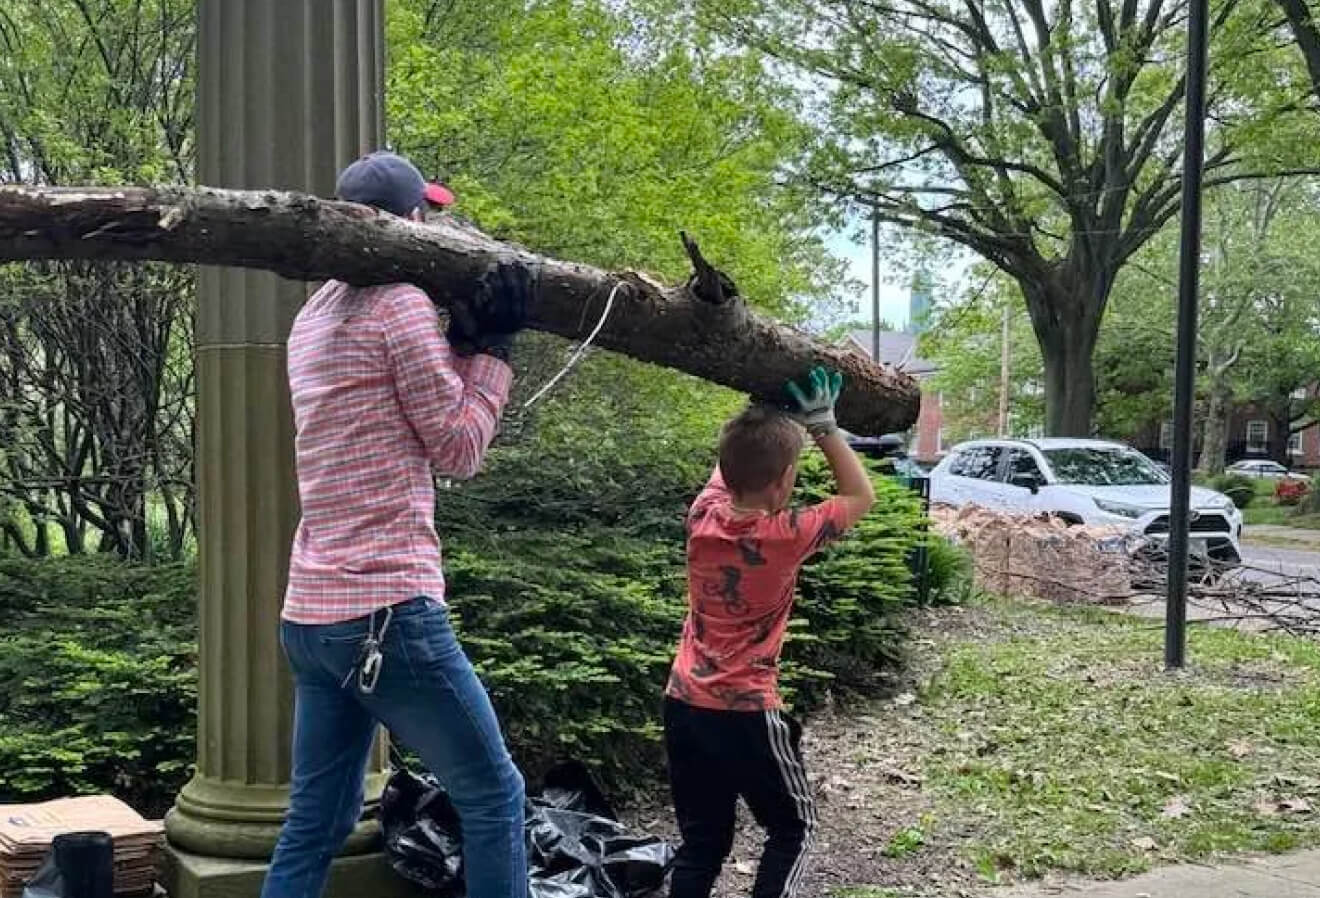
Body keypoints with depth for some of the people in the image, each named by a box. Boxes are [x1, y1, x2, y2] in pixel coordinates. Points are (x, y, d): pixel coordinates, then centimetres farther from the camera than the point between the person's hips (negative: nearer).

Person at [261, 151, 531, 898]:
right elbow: (458, 449, -6)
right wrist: (493, 347, 2)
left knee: (315, 824, 14)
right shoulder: (401, 304, -9)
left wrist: (466, 340, 9)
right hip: (385, 612, -9)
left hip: (310, 614, 9)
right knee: (493, 794, 4)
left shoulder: (315, 317, 18)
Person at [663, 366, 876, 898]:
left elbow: (732, 462, 20)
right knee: (793, 828, 15)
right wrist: (822, 423, -4)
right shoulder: (786, 536, -18)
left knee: (702, 840, 13)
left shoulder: (703, 515, -4)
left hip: (683, 704, 6)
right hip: (744, 712, -5)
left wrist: (768, 411, 15)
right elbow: (861, 497, -2)